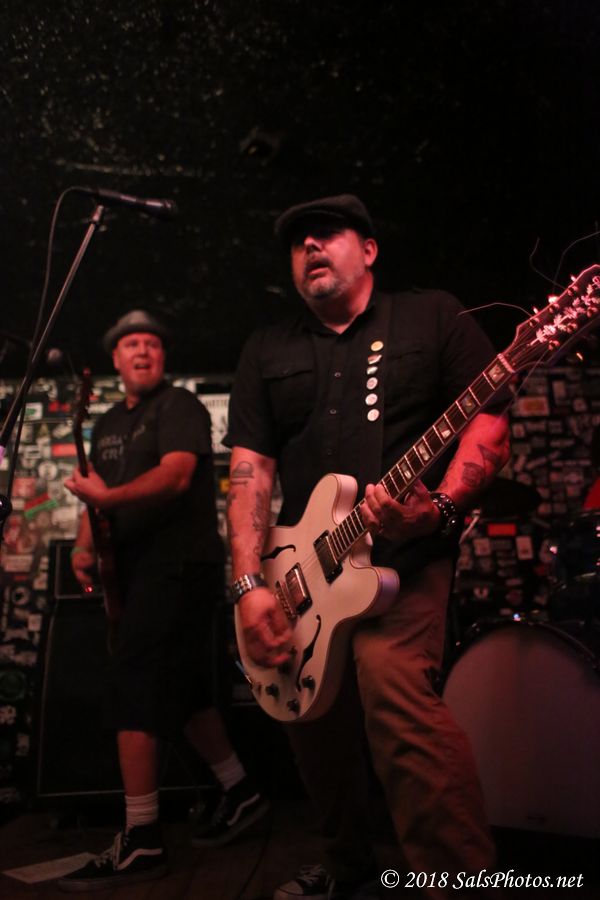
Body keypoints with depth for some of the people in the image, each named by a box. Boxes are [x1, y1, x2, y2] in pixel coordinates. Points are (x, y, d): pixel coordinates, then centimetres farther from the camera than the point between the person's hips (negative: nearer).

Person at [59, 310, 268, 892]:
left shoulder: (178, 406, -6)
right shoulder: (107, 425, 19)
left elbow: (175, 476, -21)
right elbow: (95, 491, 21)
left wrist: (109, 498, -29)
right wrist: (85, 544, 4)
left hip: (179, 566, -9)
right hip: (138, 571, 9)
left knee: (133, 688, -13)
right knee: (182, 688, 14)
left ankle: (140, 842, -7)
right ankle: (239, 791, 28)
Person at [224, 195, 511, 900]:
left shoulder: (433, 316, 6)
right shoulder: (267, 350, 15)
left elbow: (490, 419, -2)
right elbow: (250, 469, 5)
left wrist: (441, 508, -21)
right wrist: (250, 584, -7)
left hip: (406, 550, -4)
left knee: (391, 681, -29)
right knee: (311, 717, 8)